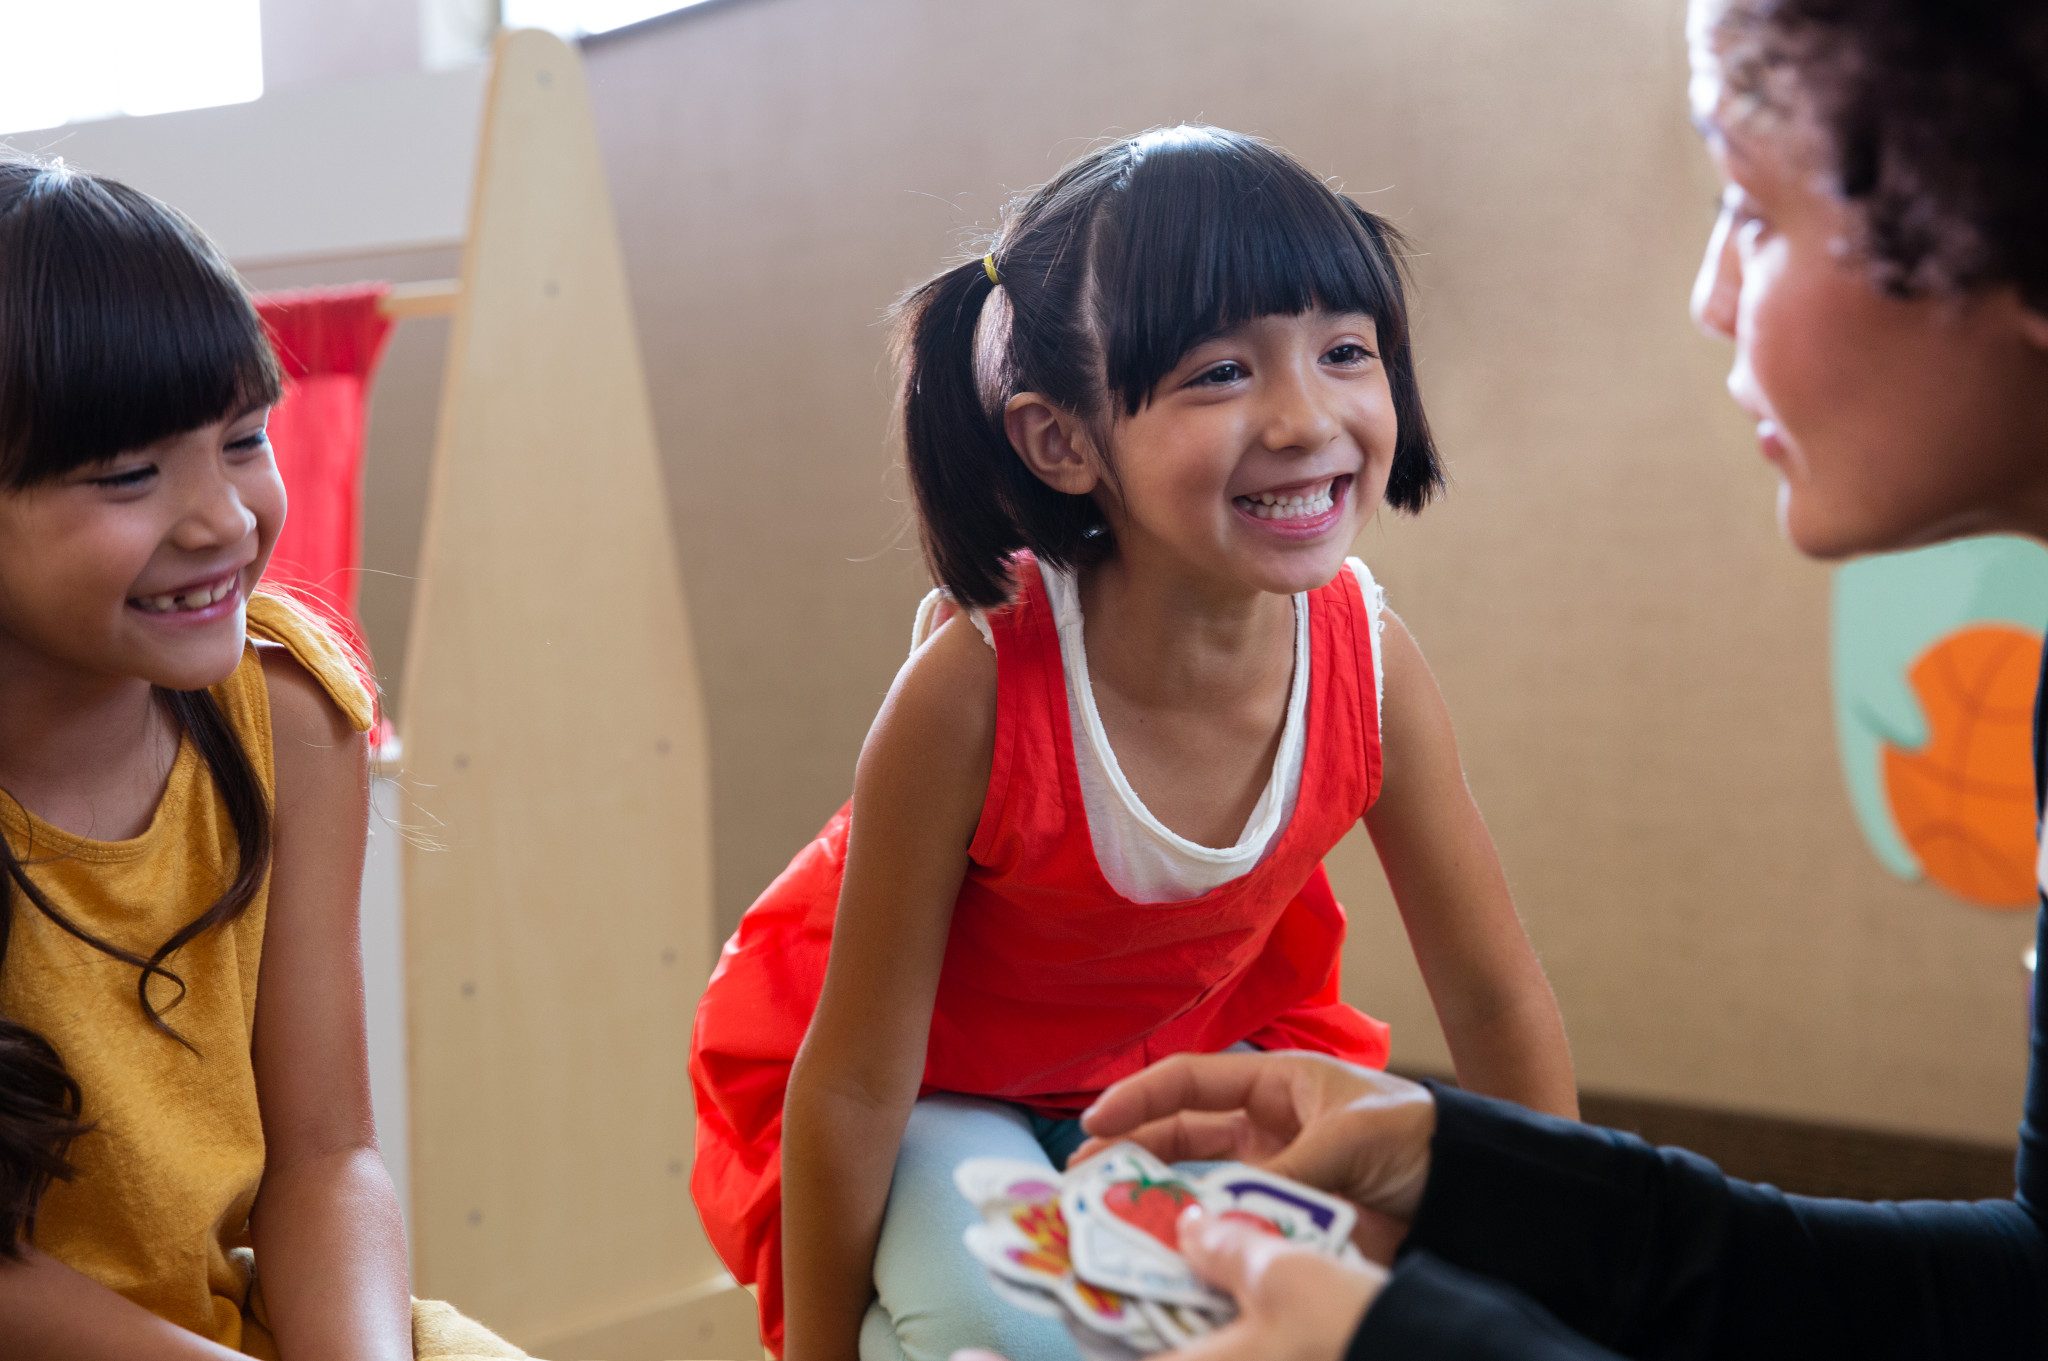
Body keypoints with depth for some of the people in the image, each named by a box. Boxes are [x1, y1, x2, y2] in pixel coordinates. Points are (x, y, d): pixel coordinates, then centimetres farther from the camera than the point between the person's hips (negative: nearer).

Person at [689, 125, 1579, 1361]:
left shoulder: (1371, 665, -24)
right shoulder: (972, 691, -35)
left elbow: (1500, 1004, -10)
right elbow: (854, 1084, -24)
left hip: (1181, 1049, 4)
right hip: (937, 1087, -4)